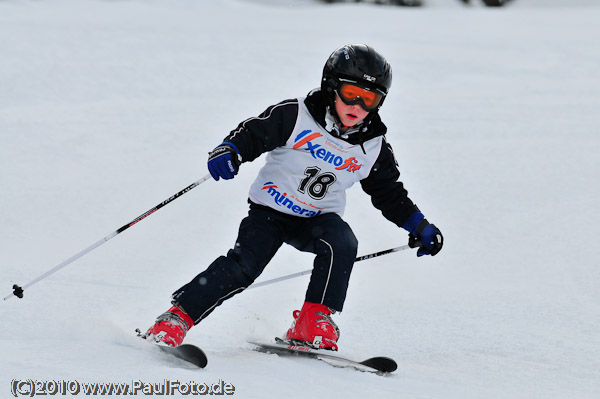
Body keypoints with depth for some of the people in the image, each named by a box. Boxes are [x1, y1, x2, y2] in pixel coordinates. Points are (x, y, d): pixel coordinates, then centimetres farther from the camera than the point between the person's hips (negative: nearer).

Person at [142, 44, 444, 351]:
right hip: (270, 210, -3)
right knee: (242, 266, -22)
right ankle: (178, 316, -12)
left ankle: (314, 320, -22)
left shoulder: (373, 148, -2)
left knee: (342, 243, -29)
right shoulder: (296, 116, -14)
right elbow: (253, 133, -13)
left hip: (318, 220, 3)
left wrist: (420, 227, 4)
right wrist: (228, 150, -34)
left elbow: (389, 193, 11)